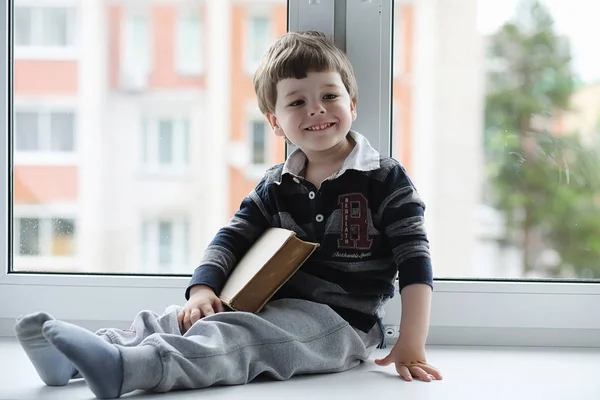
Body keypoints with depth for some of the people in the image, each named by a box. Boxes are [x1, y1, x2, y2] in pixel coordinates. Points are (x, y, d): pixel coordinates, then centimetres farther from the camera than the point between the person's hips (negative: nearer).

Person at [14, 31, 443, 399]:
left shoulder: (385, 178, -5)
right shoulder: (275, 187, 11)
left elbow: (415, 259, -10)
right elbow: (232, 238, 10)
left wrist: (411, 346, -18)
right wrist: (204, 288, -11)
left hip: (342, 321, -7)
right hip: (277, 307, 7)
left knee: (238, 335, -32)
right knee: (187, 317, -14)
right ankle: (75, 358, -31)